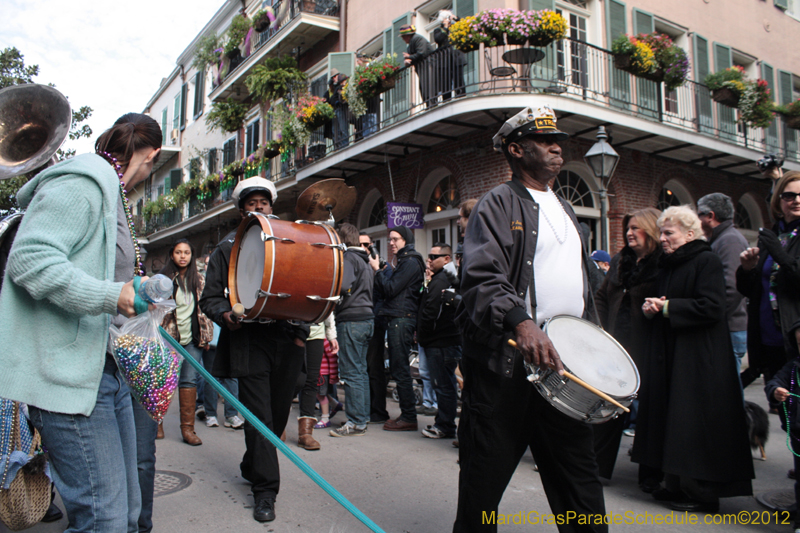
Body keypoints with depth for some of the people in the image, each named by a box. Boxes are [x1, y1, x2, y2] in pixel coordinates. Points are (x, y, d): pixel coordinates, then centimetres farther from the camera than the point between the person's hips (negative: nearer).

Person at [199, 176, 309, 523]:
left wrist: (301, 330, 4)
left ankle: (252, 467, 36)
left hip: (287, 342, 3)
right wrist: (225, 314, -16)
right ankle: (265, 491, 7)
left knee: (278, 414, 11)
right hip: (249, 342, -3)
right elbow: (210, 297, 6)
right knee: (259, 418, -5)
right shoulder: (227, 248, 9)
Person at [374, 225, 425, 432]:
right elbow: (386, 293, 20)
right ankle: (406, 414, 19)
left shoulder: (410, 263, -10)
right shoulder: (403, 262, 22)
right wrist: (381, 273, 7)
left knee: (400, 369, -8)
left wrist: (378, 271, -4)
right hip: (397, 319, 10)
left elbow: (390, 289, -16)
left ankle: (409, 417, -3)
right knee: (397, 368, 12)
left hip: (402, 320, -10)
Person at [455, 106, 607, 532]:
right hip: (506, 364, -7)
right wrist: (520, 320, -34)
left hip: (562, 364, 7)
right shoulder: (498, 203, -4)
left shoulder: (564, 209, 21)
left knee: (578, 474, 14)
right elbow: (482, 276, -19)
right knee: (485, 472, 5)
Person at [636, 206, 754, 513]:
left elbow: (711, 308, -20)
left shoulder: (707, 261, -9)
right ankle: (678, 484, 19)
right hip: (669, 355, 8)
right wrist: (649, 308, 0)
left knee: (695, 424, -4)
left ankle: (703, 492, 7)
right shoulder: (667, 265, 16)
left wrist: (667, 307, -14)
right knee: (672, 418, 9)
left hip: (698, 359, -8)